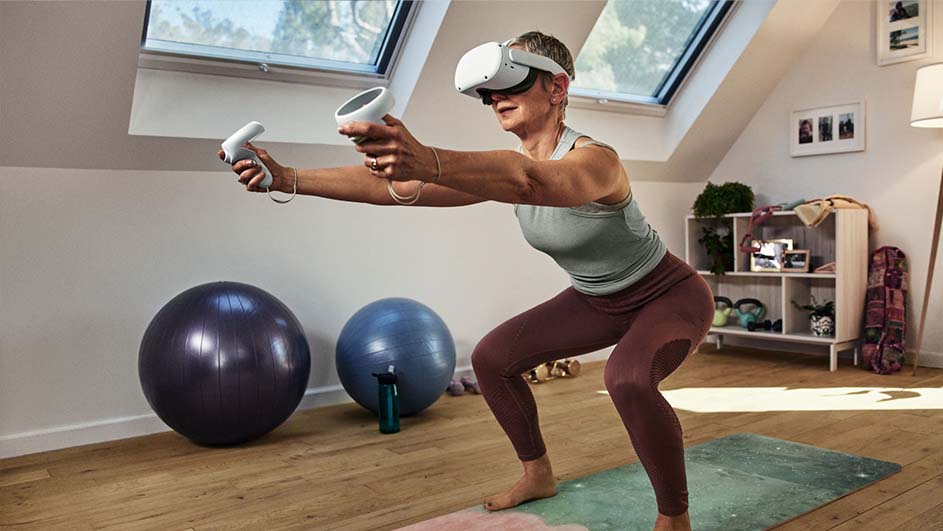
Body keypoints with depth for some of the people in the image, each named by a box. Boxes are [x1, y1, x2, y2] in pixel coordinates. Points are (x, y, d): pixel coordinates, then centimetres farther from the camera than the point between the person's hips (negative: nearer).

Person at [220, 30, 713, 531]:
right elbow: (395, 186, -19)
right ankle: (538, 475, 22)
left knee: (628, 379, -36)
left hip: (671, 296, -7)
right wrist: (288, 179, -27)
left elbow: (532, 182, -57)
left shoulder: (594, 159, -32)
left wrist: (428, 161, -74)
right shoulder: (506, 169, -11)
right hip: (598, 301, 7)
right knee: (491, 357, 2)